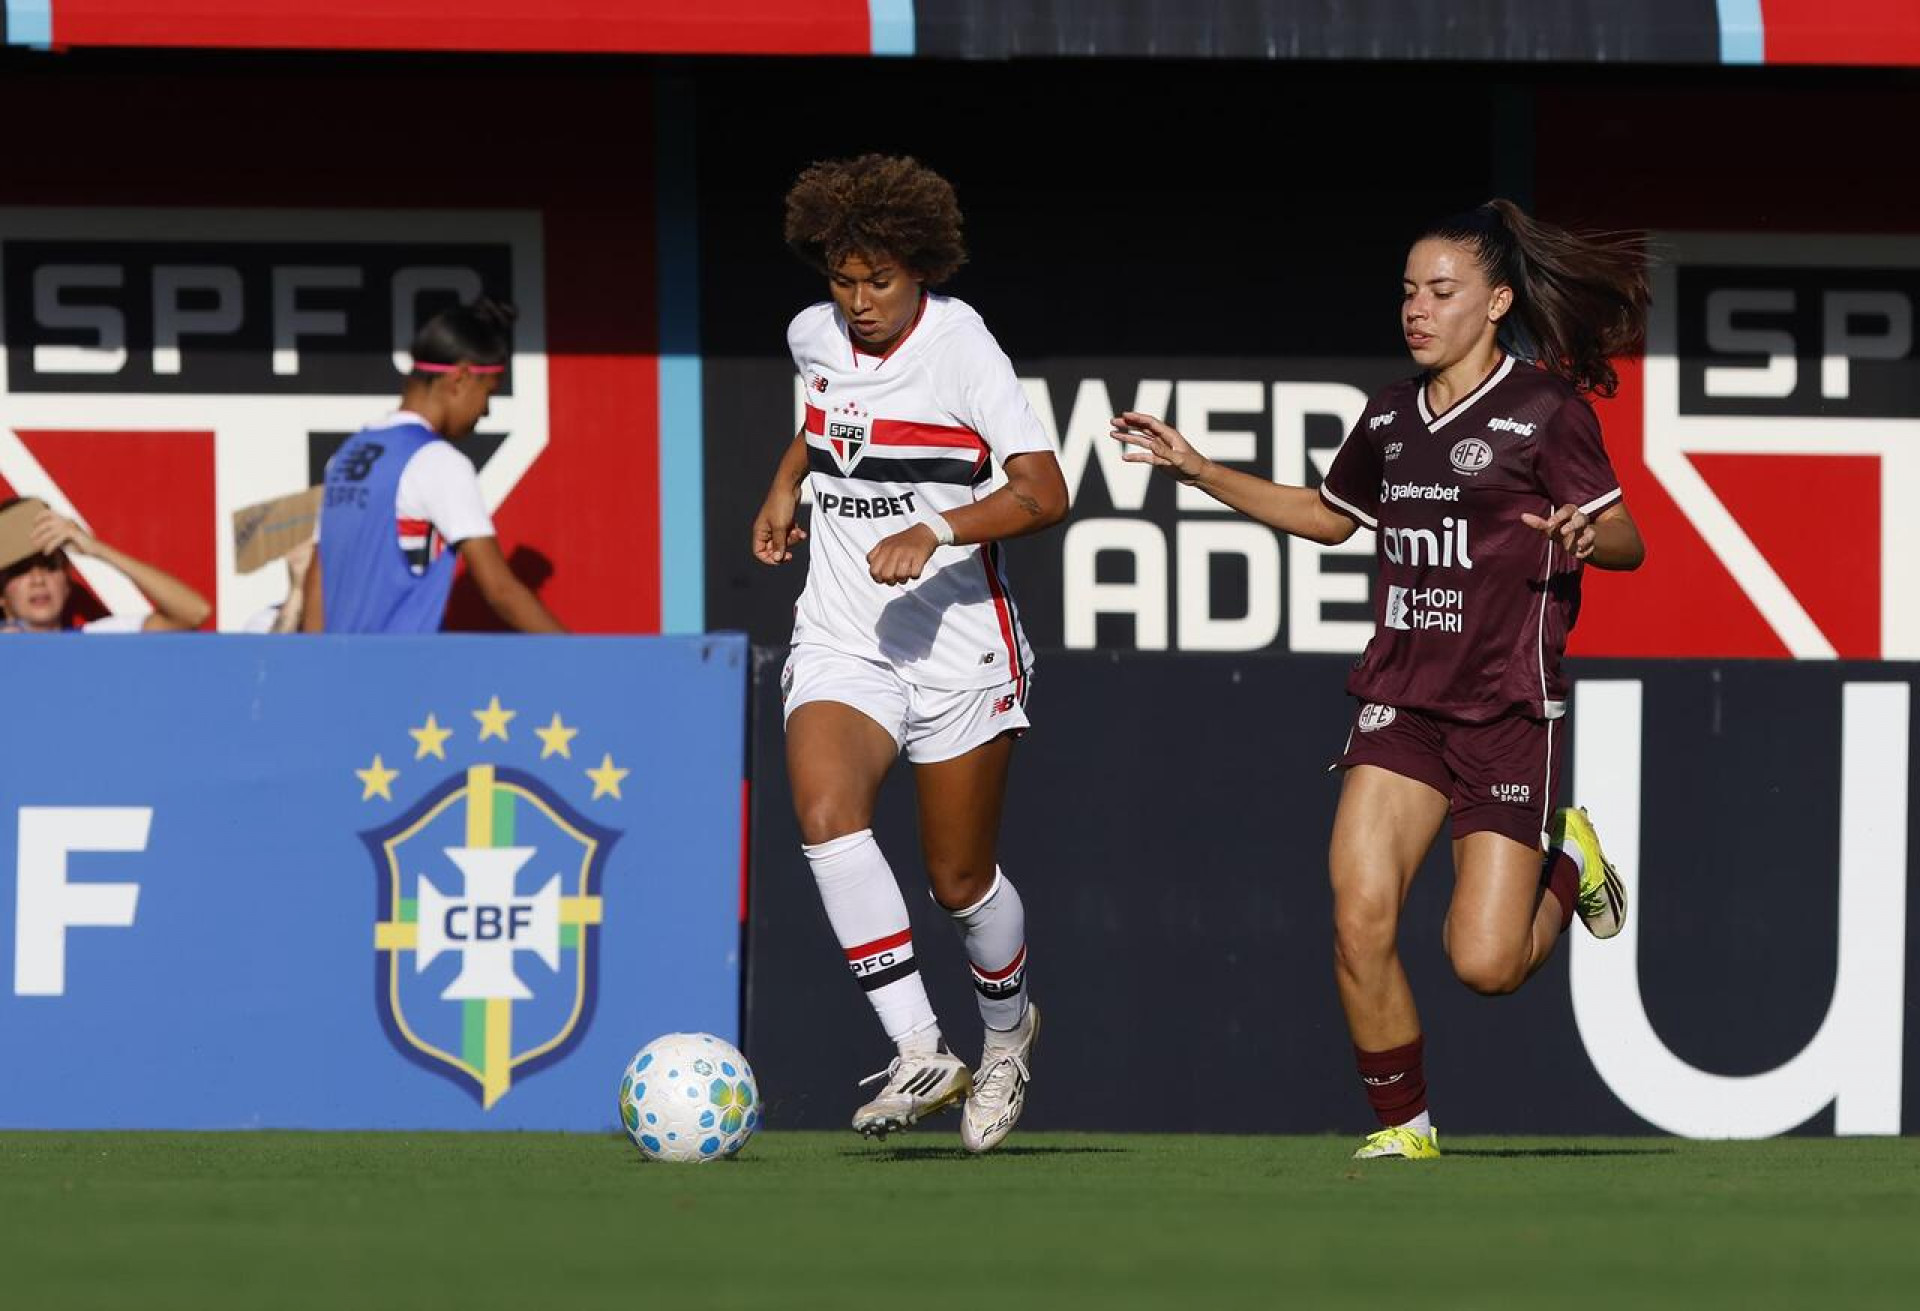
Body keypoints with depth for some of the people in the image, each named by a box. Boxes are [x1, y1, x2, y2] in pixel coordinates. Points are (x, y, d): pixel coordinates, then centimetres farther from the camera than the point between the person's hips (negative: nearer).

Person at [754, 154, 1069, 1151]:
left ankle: (1007, 1031, 38)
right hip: (840, 639, 4)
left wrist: (937, 531, -32)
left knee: (960, 879, 5)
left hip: (956, 644, -4)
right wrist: (786, 483, 17)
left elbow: (1044, 494, -19)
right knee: (825, 815, -24)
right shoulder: (815, 338, 4)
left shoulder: (961, 349, -13)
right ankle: (921, 1057, -25)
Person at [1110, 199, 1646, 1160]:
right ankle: (1403, 1127, 6)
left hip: (1508, 709, -5)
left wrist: (1587, 534, -32)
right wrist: (1197, 470, 20)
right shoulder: (1391, 416, 10)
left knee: (1483, 964, -9)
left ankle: (1566, 865, 25)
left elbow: (1628, 541, -8)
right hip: (1400, 701, 5)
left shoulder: (1545, 409, -7)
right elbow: (1329, 515, 27)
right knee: (1359, 920, -12)